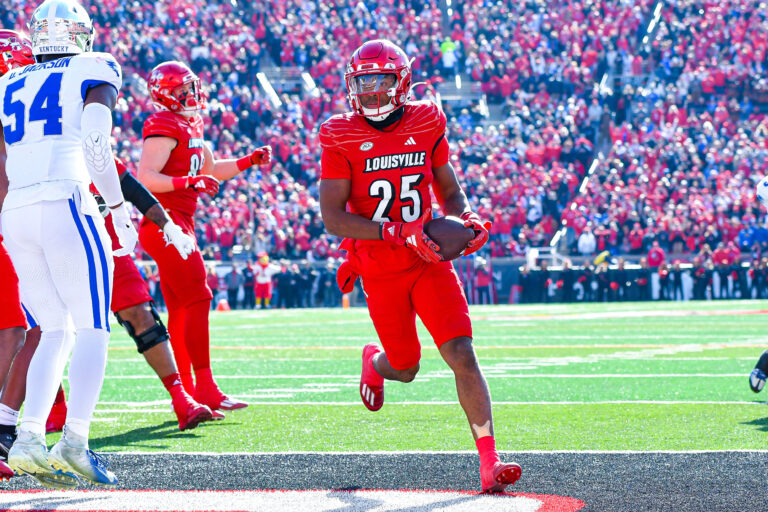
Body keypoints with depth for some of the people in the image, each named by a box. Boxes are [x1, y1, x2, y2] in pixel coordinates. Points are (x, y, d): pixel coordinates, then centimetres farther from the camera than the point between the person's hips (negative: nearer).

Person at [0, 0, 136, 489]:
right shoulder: (93, 73, 6)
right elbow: (97, 146, -7)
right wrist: (120, 210, -1)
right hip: (66, 204, -5)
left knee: (54, 333, 13)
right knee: (93, 329, -1)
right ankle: (74, 442, -17)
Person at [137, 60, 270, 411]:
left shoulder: (190, 127, 18)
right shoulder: (164, 128, -13)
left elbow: (211, 171, 31)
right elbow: (146, 177, -23)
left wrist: (249, 162, 19)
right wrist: (188, 182, -33)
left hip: (179, 224, 10)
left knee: (180, 309, 9)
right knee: (197, 300, -13)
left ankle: (185, 392, 12)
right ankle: (205, 388, -14)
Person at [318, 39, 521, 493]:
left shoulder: (426, 124, 1)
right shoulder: (342, 137, -7)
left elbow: (449, 190, 15)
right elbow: (332, 217, -12)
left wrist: (466, 218, -8)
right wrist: (397, 233, -23)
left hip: (431, 262, 1)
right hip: (380, 271, -1)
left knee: (463, 355, -13)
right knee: (406, 368, 11)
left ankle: (489, 463, -13)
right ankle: (374, 361, 50)